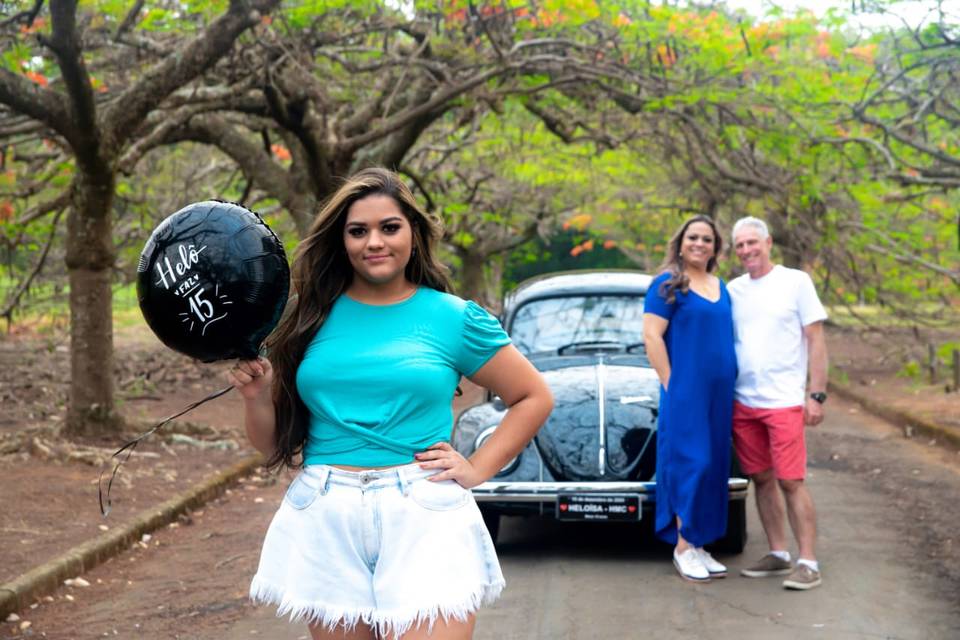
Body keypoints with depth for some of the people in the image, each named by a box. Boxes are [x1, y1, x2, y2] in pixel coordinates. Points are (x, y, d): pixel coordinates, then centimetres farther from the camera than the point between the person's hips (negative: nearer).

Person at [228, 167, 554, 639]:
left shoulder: (453, 318, 3)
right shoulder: (311, 317, 8)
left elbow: (535, 398, 12)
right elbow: (276, 445, 13)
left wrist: (477, 470, 2)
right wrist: (256, 396, -6)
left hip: (424, 517, -2)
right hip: (323, 520, 2)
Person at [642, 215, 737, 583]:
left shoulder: (721, 288, 15)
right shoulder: (668, 284, -5)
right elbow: (651, 336, -10)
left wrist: (733, 385, 11)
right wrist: (670, 384, -15)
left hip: (719, 392, 7)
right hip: (684, 391, -7)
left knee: (714, 466, 7)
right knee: (692, 463, -8)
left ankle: (698, 547, 13)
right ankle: (683, 548, 1)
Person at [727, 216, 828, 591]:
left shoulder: (796, 282, -1)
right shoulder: (733, 290, 11)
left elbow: (816, 342, -2)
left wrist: (817, 395, -9)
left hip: (784, 401, -5)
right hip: (742, 402, 5)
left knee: (790, 482, -8)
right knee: (762, 480, 8)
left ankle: (808, 563, -3)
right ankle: (778, 555, 17)